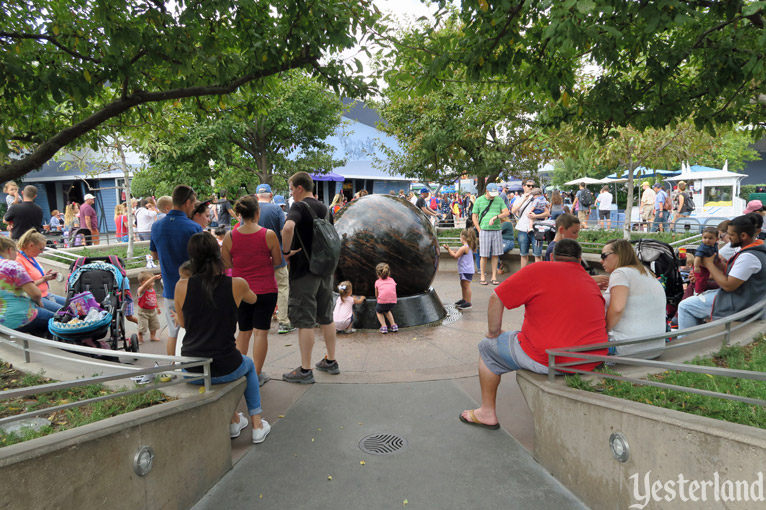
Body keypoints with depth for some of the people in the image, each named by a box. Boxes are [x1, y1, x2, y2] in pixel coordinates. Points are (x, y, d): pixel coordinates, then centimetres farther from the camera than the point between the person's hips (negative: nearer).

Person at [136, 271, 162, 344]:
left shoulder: (152, 289, 1)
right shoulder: (141, 290, -21)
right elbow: (145, 285, -44)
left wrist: (157, 307, 23)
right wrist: (154, 277, -52)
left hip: (153, 311, 7)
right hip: (143, 312, -7)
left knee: (154, 325, 16)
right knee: (142, 326, -2)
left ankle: (152, 336, 34)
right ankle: (140, 338, 19)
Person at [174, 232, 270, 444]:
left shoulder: (182, 286, -8)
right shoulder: (237, 284, -11)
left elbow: (182, 323, 8)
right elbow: (253, 299, 14)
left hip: (191, 371, 2)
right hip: (224, 369, -2)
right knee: (249, 365, 34)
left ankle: (233, 420, 43)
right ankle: (257, 425, 32)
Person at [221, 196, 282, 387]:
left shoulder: (230, 236, -8)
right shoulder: (268, 235, -13)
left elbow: (226, 263, 2)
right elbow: (277, 261, -3)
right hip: (265, 290, -3)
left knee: (243, 331, 18)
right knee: (261, 332, 7)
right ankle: (257, 374, 14)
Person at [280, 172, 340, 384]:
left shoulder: (299, 206, -12)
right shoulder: (324, 208, 12)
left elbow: (288, 227, -33)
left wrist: (286, 251, -19)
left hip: (304, 271, -7)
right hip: (325, 269, 8)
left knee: (305, 321, -1)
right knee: (327, 317, 16)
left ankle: (305, 370, 6)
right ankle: (331, 362, 27)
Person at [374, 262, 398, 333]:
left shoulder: (377, 282, 14)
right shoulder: (392, 280, 21)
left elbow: (376, 295, 23)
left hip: (382, 301, -3)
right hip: (392, 301, 3)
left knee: (378, 311, 28)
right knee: (387, 311, 35)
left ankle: (383, 326, 8)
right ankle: (393, 325, 23)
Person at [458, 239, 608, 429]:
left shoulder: (538, 270, -5)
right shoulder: (592, 283, 11)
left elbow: (496, 298, -6)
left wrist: (494, 333, 6)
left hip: (548, 360, -6)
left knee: (488, 347, 16)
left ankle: (487, 413, 26)